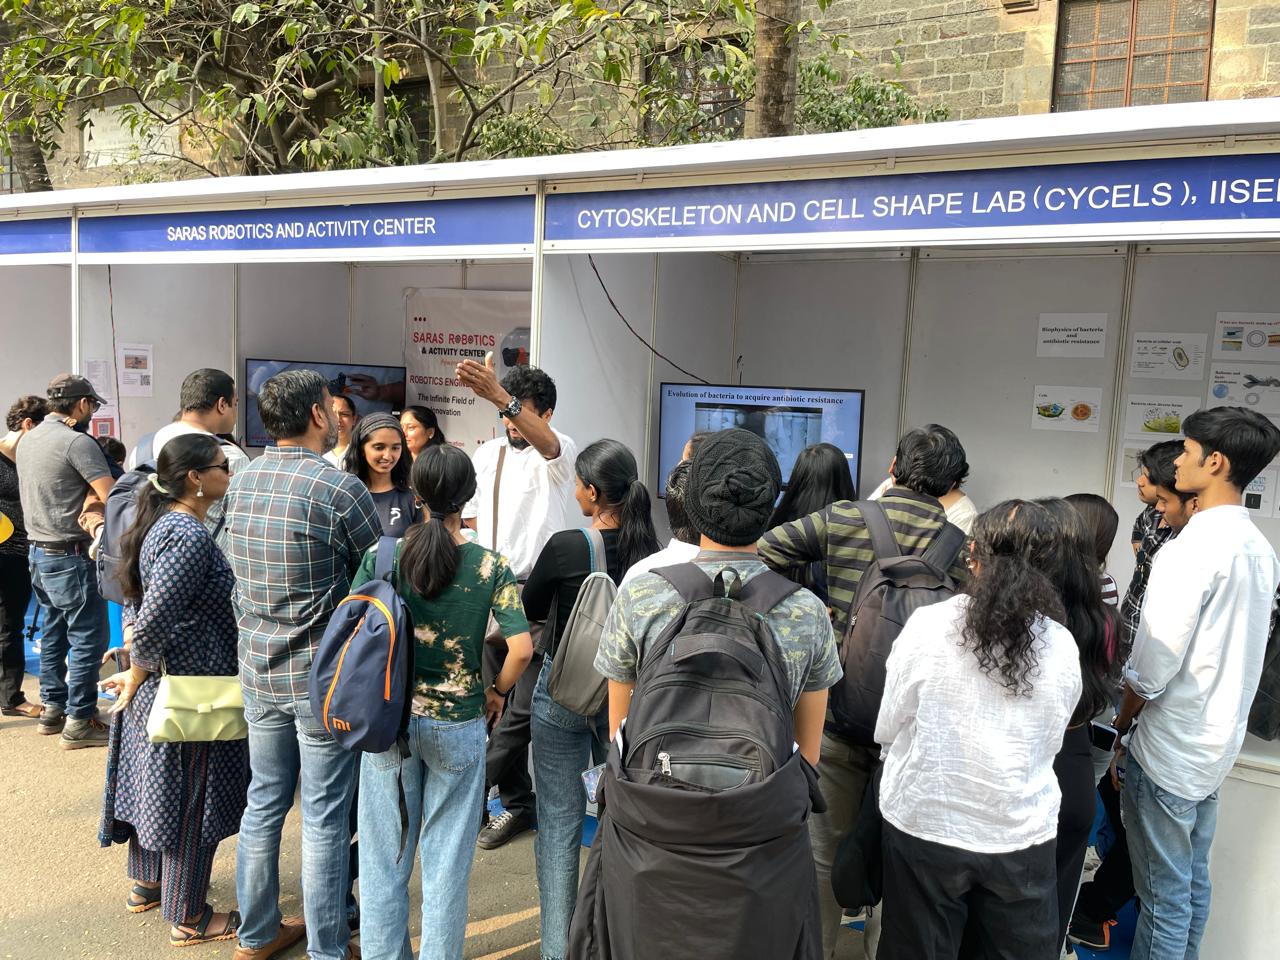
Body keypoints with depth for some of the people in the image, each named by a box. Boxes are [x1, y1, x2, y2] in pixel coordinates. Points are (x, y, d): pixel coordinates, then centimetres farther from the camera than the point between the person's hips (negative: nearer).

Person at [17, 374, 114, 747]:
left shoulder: (28, 439, 10)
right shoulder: (77, 442, -18)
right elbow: (112, 499, -22)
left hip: (38, 551, 9)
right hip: (70, 556, -9)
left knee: (53, 633, 18)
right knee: (89, 636, -1)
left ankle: (52, 709, 28)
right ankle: (78, 723, 3)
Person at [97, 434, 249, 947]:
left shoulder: (161, 522, 6)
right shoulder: (189, 537, -25)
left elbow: (138, 604, 13)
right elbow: (154, 620, -28)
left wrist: (138, 668, 11)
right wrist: (136, 676, -13)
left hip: (158, 684, 10)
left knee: (154, 785, 23)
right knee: (189, 801, 4)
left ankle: (147, 884, 42)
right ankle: (188, 919, 18)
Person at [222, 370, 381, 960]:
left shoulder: (240, 483, 3)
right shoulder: (340, 488, -18)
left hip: (259, 670, 7)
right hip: (324, 676, -6)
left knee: (264, 803, 19)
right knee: (324, 820, 5)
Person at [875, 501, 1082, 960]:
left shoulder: (927, 625, -16)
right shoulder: (1062, 647, -8)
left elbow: (887, 728, -5)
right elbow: (1049, 745, 6)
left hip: (924, 826, -2)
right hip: (1022, 836, 2)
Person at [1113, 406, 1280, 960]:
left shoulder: (1191, 550, -23)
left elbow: (1150, 669, -20)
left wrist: (1121, 722, -4)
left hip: (1172, 748, -8)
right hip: (1220, 741, 8)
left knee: (1164, 891, 5)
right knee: (1194, 879, 20)